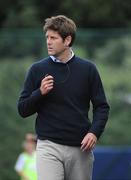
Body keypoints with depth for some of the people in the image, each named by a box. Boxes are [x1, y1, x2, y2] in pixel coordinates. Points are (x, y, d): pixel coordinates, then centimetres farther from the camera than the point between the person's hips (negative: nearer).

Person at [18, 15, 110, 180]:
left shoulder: (87, 69, 4)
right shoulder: (37, 70, 3)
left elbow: (101, 106, 6)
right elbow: (23, 110, 5)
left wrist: (94, 132, -11)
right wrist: (40, 93, -13)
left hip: (80, 148, 2)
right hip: (49, 146, -2)